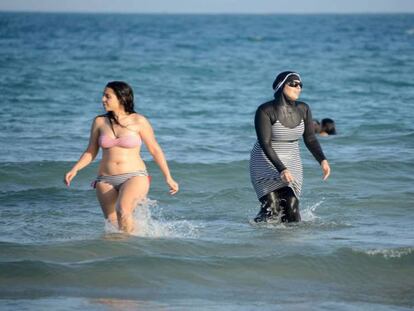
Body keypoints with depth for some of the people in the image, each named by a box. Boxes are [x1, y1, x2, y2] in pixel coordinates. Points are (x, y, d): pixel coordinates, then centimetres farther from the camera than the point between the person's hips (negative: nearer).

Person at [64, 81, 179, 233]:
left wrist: (168, 178, 5)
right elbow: (90, 152, 13)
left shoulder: (138, 121, -3)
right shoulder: (100, 122, 6)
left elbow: (155, 150, 4)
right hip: (106, 180, 4)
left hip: (135, 177, -4)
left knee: (123, 211, -29)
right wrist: (75, 169, -2)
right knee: (112, 222, 2)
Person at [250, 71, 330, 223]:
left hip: (291, 163, 5)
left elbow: (310, 139, 3)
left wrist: (322, 160, -15)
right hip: (266, 163, -5)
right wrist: (281, 169, -33)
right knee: (272, 208, -17)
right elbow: (265, 144, -22)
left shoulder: (303, 110, -2)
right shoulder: (265, 111, -18)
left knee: (292, 209, -4)